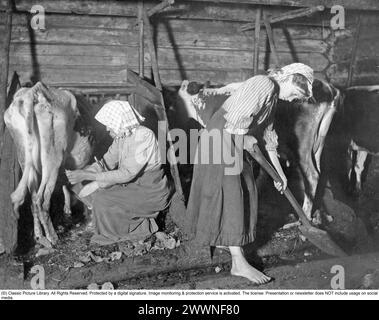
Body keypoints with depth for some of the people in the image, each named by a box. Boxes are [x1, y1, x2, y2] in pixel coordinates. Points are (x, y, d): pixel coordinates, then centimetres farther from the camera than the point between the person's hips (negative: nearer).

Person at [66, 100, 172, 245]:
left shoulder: (144, 136, -26)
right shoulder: (122, 135, -1)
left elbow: (127, 174, -30)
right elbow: (107, 162, 3)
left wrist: (87, 175, -28)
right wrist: (81, 173, -14)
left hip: (150, 194, -9)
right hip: (131, 184, 9)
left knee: (102, 200, -21)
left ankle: (139, 228, 0)